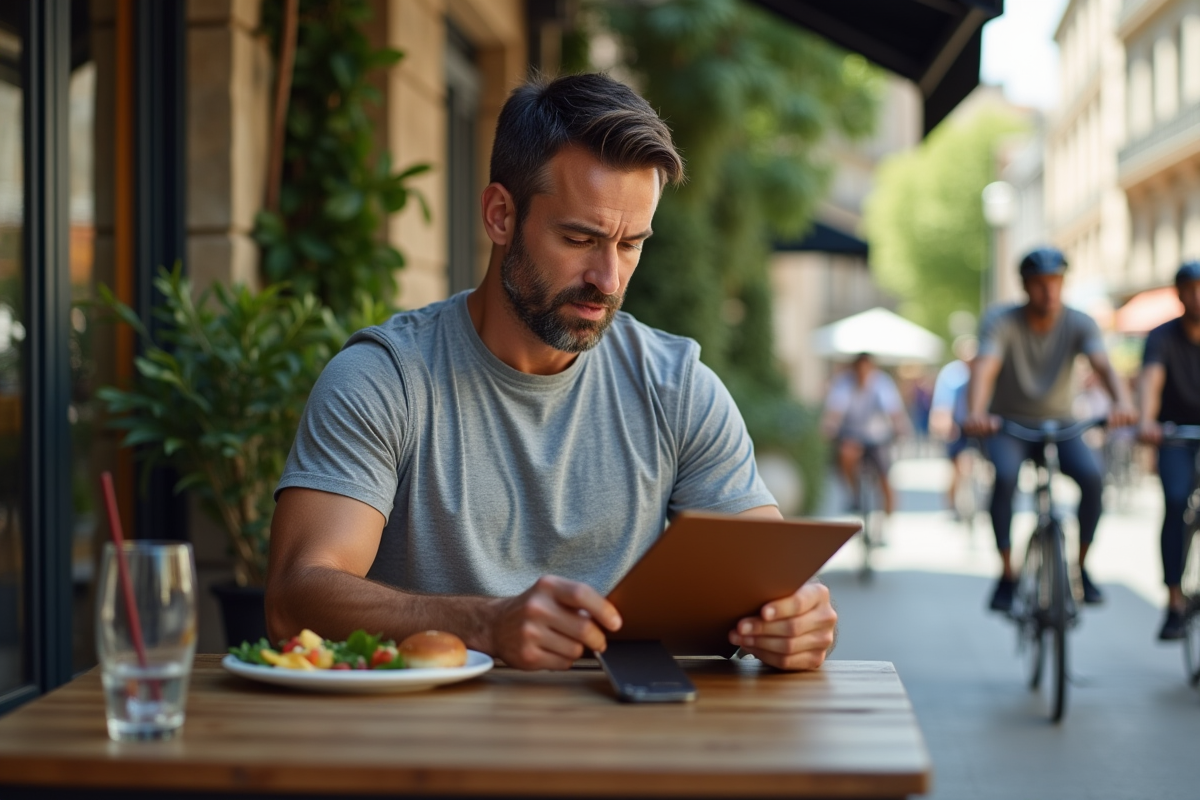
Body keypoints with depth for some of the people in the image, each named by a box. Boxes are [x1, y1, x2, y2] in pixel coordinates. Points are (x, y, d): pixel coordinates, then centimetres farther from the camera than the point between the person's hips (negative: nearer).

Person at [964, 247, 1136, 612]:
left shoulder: (1079, 324, -12)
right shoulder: (1000, 322, -17)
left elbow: (1104, 366, -28)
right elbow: (984, 369, -34)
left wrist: (1123, 402, -51)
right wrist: (976, 413, -55)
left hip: (1059, 424, 2)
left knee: (1092, 475, -27)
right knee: (1005, 476, -33)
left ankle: (1081, 567, -7)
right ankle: (1007, 575, -18)